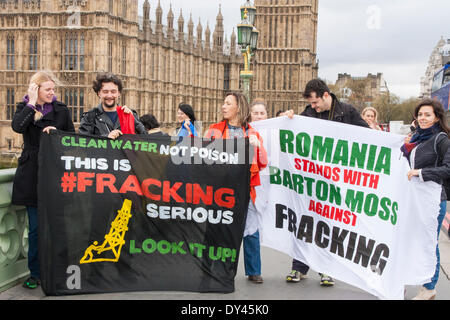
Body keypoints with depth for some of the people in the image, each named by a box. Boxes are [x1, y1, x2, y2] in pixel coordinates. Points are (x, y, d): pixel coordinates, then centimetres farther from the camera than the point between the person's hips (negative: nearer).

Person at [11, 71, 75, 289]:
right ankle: (35, 273, 14)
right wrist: (32, 103, -10)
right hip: (32, 175, 0)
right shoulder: (24, 108, 7)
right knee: (35, 227, 2)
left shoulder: (61, 110, 8)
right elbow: (17, 126, -16)